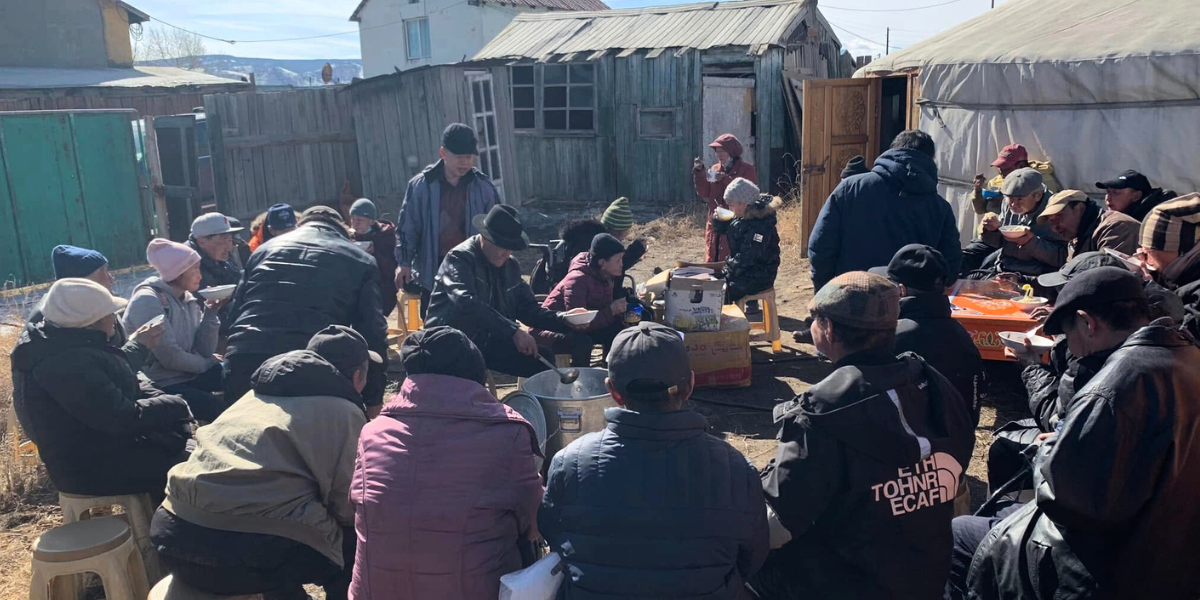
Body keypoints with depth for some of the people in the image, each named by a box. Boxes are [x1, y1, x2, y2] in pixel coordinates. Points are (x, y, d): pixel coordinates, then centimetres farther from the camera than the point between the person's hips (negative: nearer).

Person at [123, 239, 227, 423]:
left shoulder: (187, 298, 6)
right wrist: (207, 363, -7)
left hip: (188, 375, 7)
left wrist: (211, 312, -11)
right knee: (224, 409, -19)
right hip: (159, 386, -7)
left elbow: (205, 351, 0)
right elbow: (171, 357, -23)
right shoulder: (148, 300, -16)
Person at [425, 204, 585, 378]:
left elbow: (527, 307, 10)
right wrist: (513, 331, -37)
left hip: (489, 340, 7)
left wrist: (563, 320, -9)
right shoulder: (460, 258, -13)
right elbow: (466, 303, -30)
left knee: (543, 357, -7)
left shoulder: (511, 265, 11)